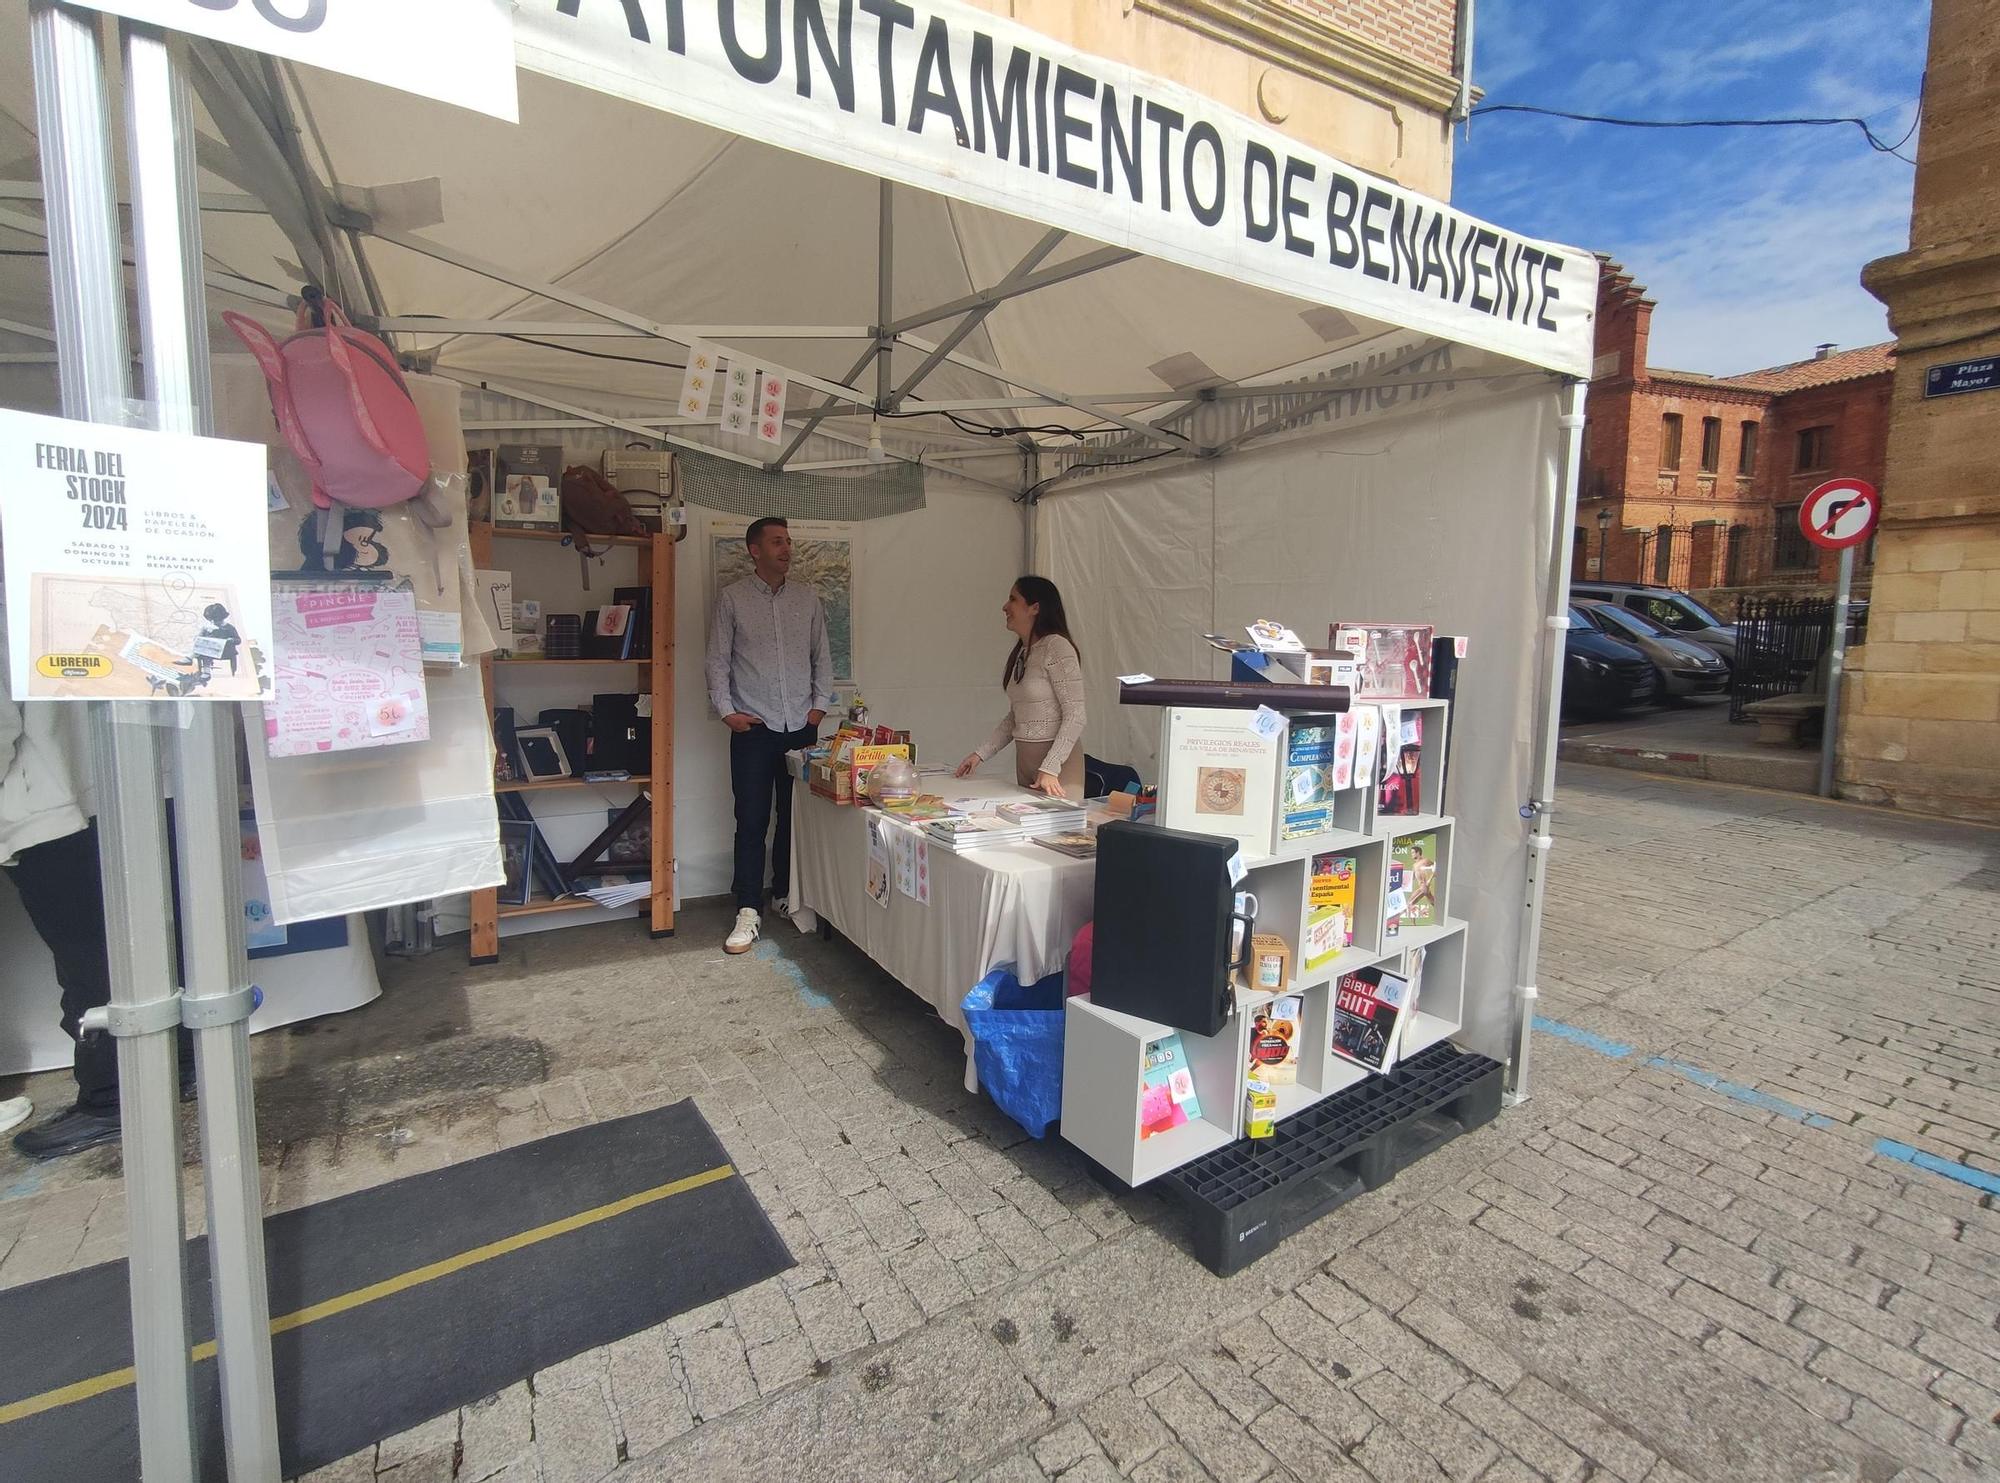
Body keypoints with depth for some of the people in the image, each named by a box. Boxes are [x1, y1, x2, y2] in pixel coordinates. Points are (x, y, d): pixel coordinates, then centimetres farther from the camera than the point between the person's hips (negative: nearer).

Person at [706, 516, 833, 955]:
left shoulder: (807, 597, 9)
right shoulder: (731, 597, 1)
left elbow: (822, 656, 12)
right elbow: (718, 660, 1)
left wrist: (820, 705, 4)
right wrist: (726, 710, -6)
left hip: (802, 727, 3)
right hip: (753, 729, -3)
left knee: (795, 816, 9)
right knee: (751, 821, -1)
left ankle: (786, 895, 25)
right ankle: (749, 911, 6)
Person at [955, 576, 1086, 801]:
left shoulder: (1057, 647, -13)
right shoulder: (1020, 653, 13)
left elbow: (1075, 716, -16)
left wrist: (1050, 768, -22)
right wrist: (981, 754, 12)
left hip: (1057, 759, -7)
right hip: (1023, 758, 8)